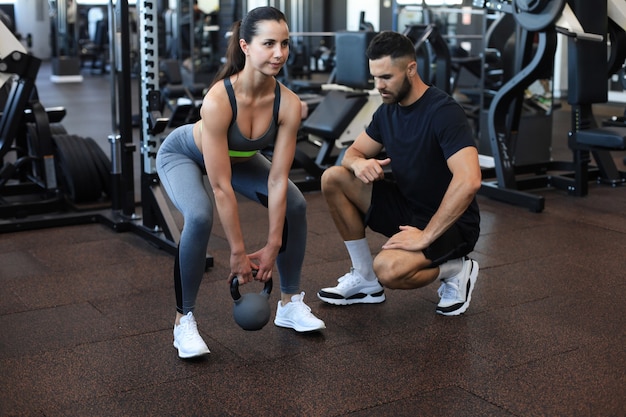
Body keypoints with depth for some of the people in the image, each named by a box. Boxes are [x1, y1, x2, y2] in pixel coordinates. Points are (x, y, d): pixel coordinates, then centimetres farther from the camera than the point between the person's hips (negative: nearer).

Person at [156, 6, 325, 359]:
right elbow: (221, 186, -37)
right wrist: (239, 253, -32)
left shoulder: (289, 104, -28)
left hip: (238, 157, 5)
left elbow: (278, 179, -23)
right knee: (200, 216, -33)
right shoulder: (218, 100, -41)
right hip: (183, 154, -5)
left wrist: (272, 247, -22)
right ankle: (185, 320, -14)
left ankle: (291, 303, 9)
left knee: (295, 204, -9)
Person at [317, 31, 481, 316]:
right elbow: (353, 153, 11)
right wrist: (359, 163, -16)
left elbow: (468, 181, -34)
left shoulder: (443, 112, -23)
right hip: (406, 207, 8)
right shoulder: (388, 110, 2)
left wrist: (426, 236, -30)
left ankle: (456, 269, 0)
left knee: (388, 269, -34)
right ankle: (365, 280, 4)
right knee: (333, 178, -7)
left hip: (450, 223, -8)